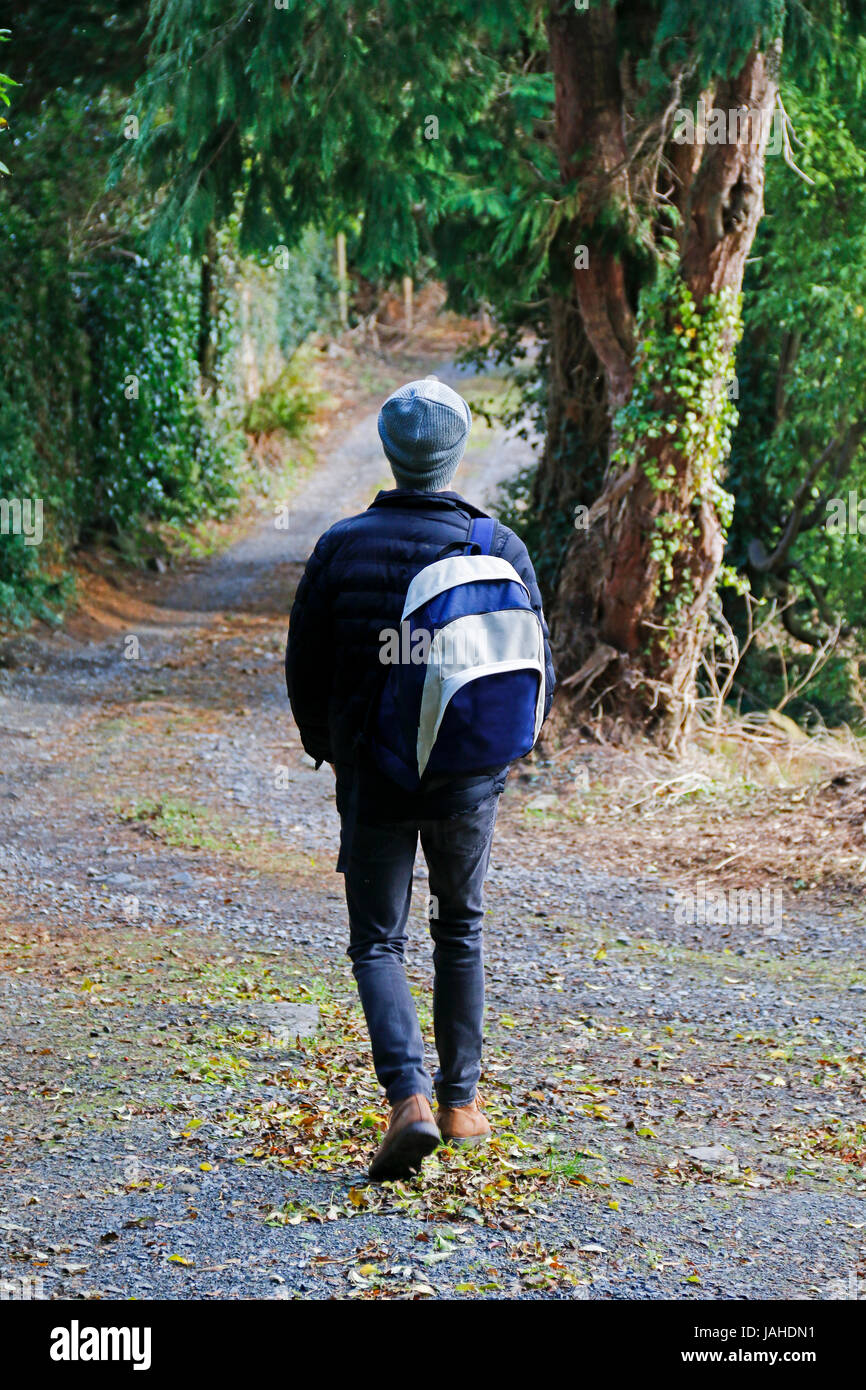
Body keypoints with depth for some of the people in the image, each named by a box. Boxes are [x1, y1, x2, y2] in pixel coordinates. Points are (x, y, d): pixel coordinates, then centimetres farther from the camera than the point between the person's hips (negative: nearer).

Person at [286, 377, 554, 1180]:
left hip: (373, 782, -1)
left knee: (378, 944, 8)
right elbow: (537, 678, -2)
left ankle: (409, 1099, -13)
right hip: (469, 783, 1)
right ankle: (461, 1101, 25)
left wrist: (329, 752, 17)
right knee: (460, 933, 21)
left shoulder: (342, 547, -6)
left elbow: (305, 672, -1)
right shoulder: (499, 548, -5)